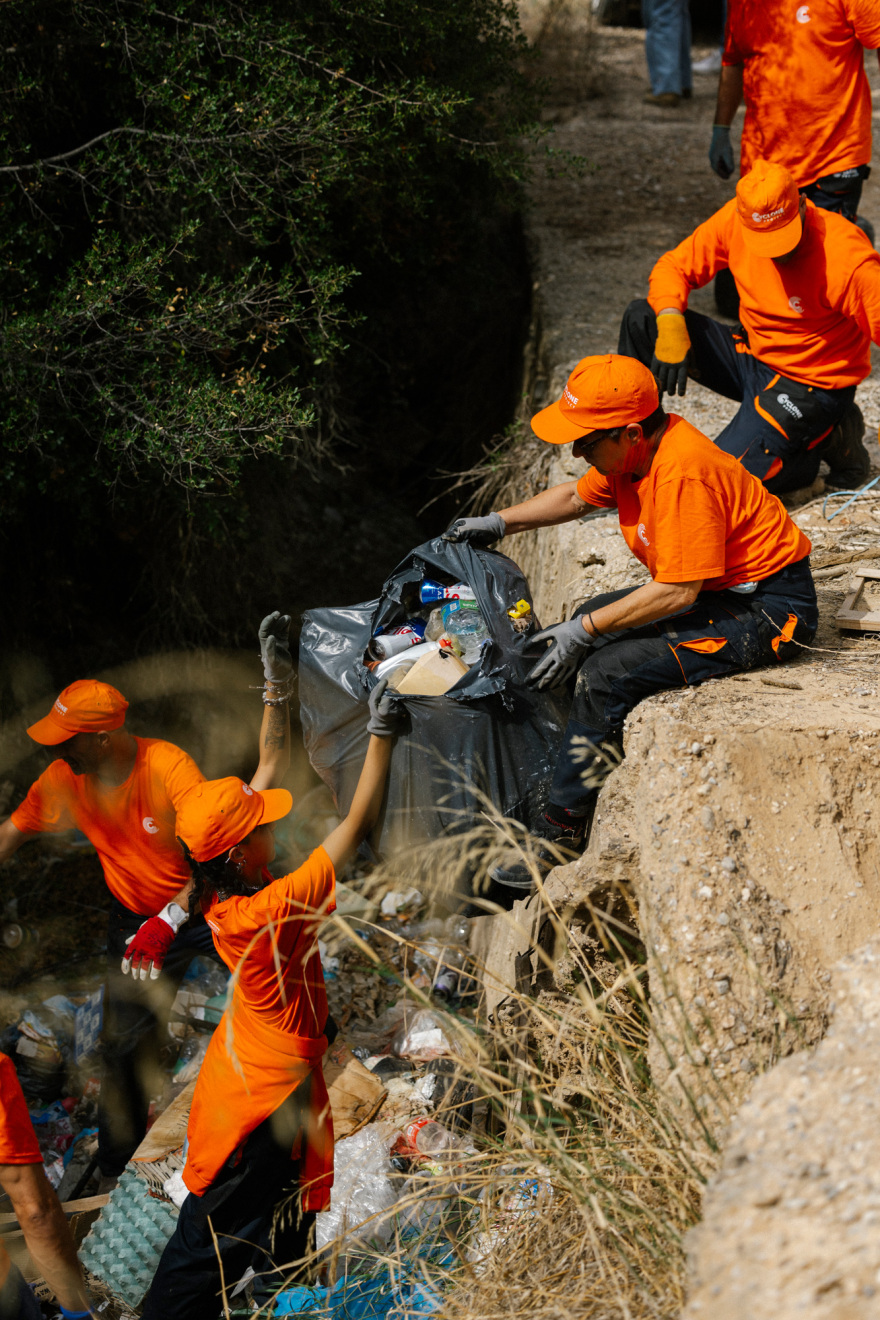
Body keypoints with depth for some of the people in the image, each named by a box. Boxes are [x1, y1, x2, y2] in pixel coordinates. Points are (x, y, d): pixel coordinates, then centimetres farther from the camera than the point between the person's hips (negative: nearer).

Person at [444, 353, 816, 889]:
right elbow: (577, 496, 22)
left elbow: (678, 591, -28)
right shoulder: (638, 451, 2)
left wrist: (586, 629, -21)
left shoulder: (683, 472, -28)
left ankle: (561, 831, -9)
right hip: (720, 590, 11)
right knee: (589, 625, 15)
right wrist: (499, 522, 14)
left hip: (769, 609, -10)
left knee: (608, 674, -20)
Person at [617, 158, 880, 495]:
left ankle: (825, 441, 1)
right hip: (750, 353, 6)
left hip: (809, 384, -6)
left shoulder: (848, 257, -28)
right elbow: (675, 266, -2)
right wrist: (670, 322, -22)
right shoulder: (736, 219, -12)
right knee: (640, 318, -10)